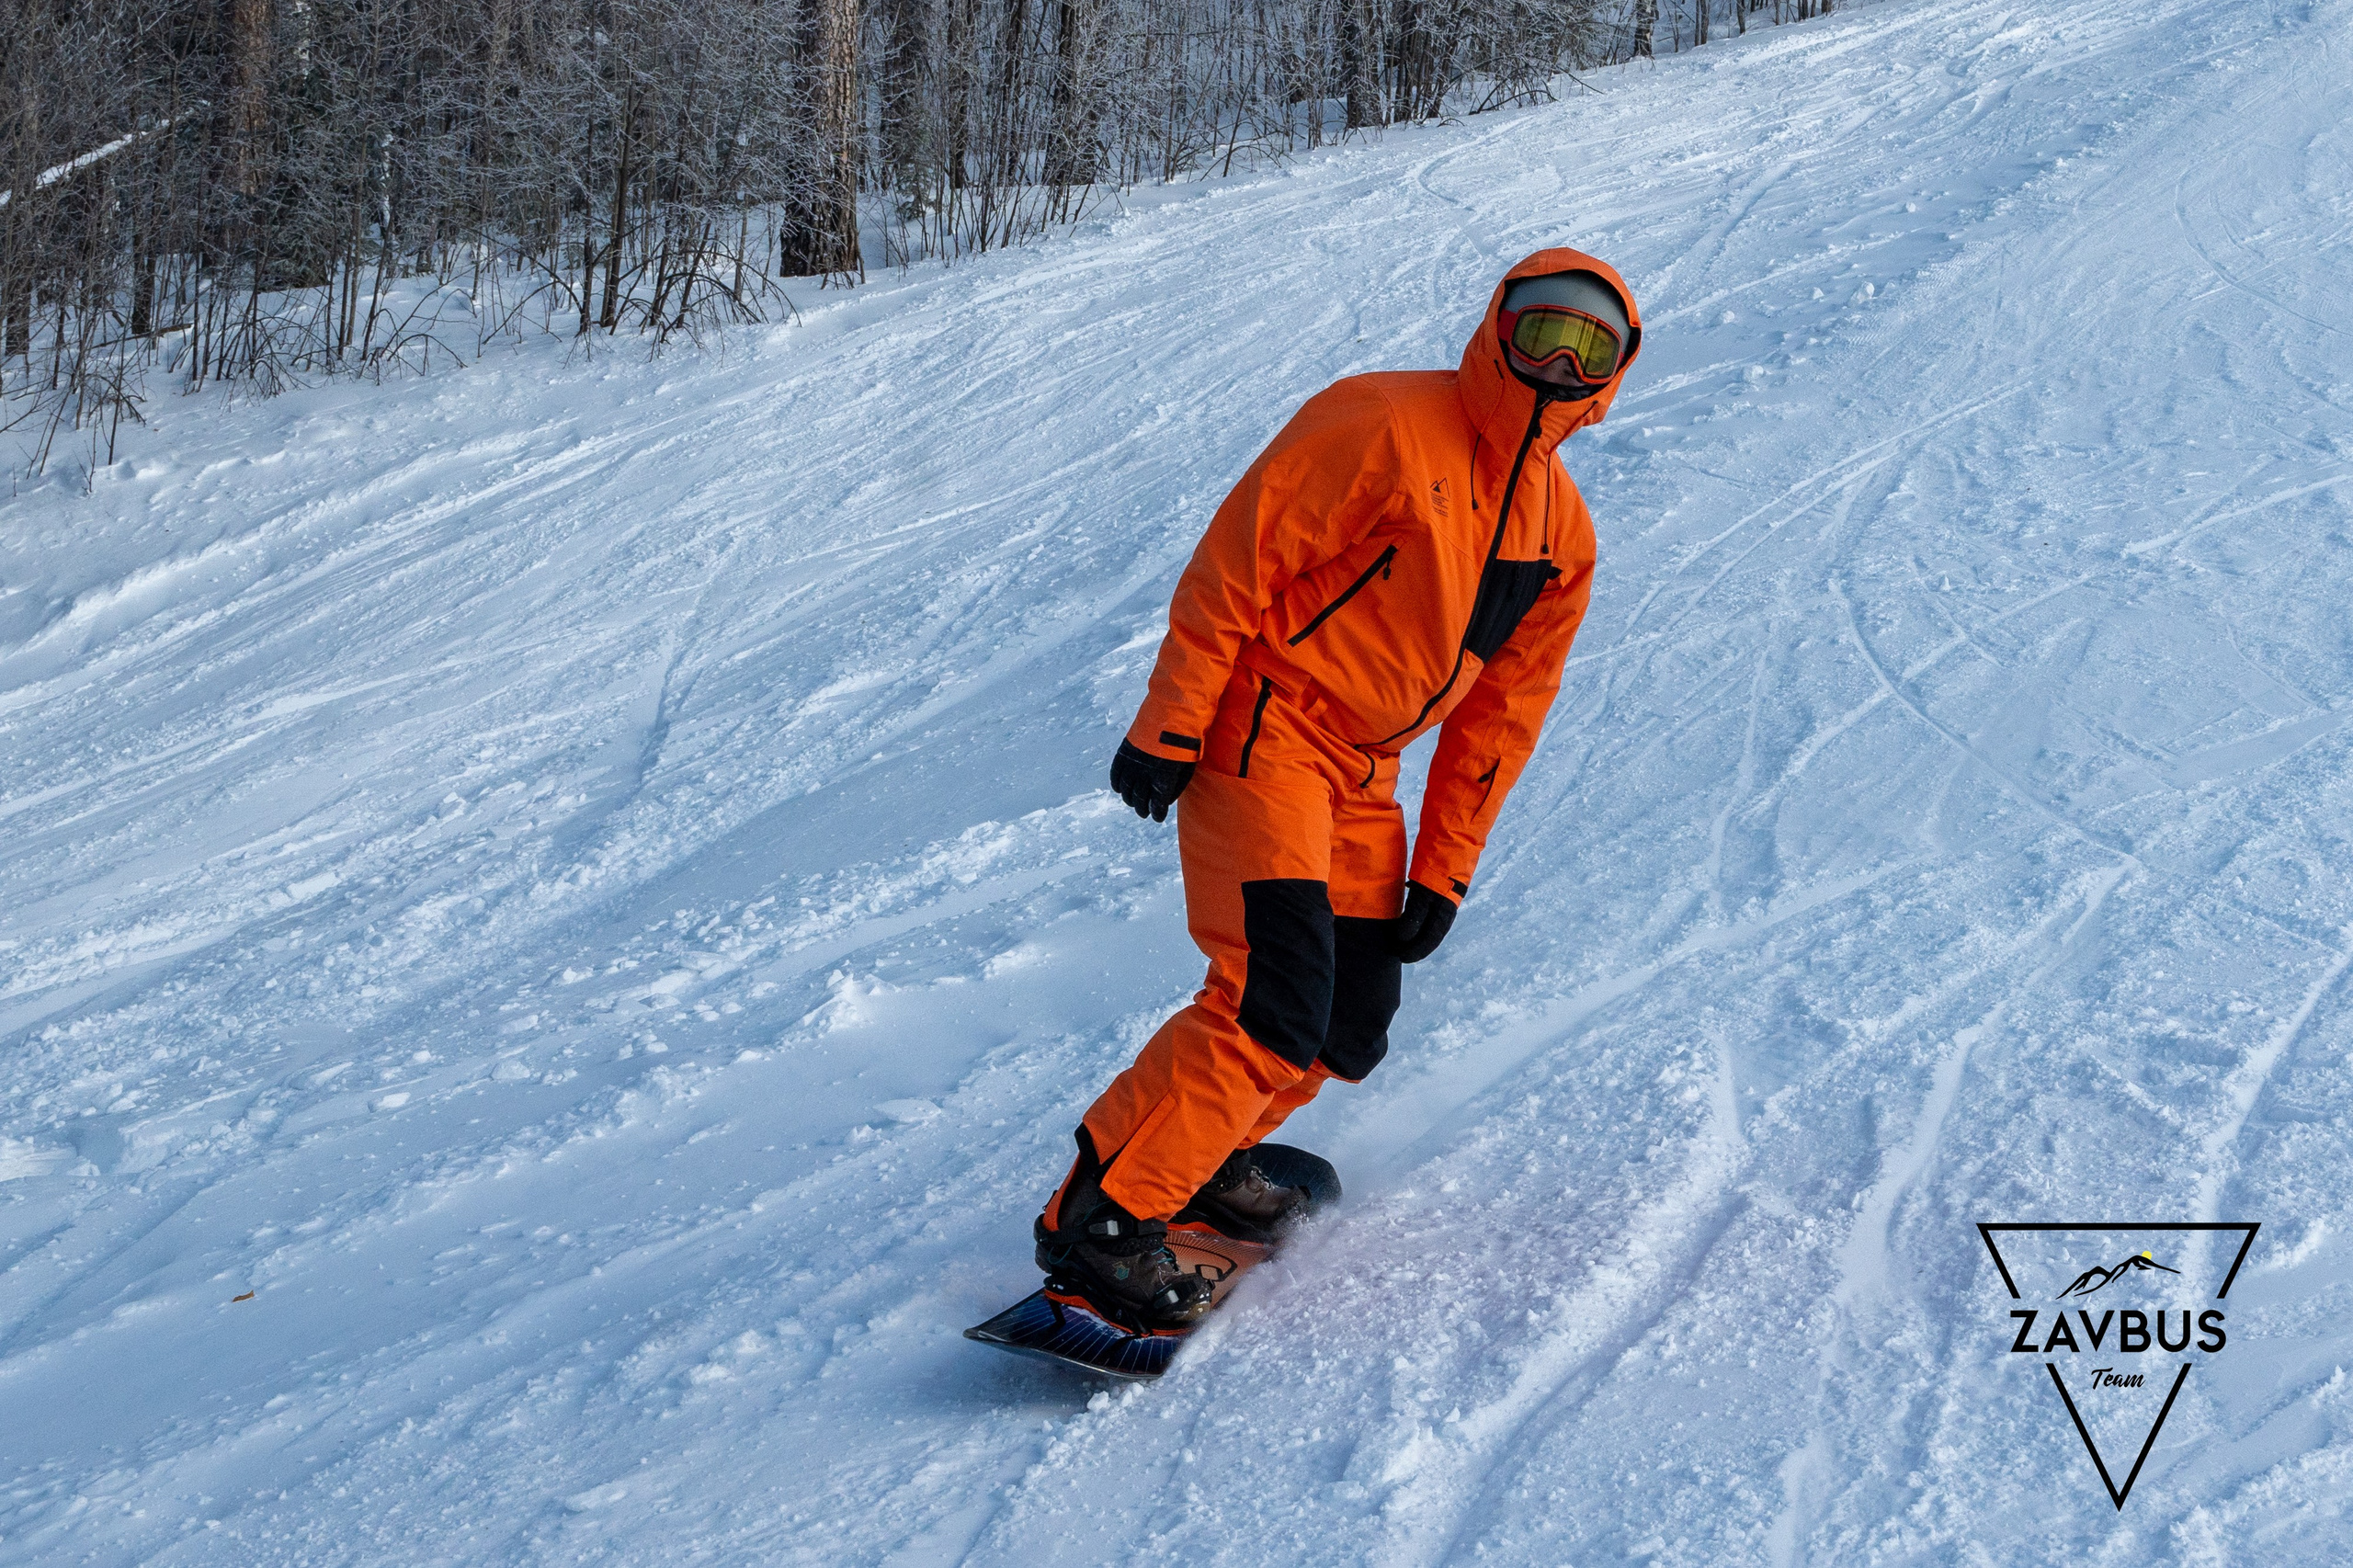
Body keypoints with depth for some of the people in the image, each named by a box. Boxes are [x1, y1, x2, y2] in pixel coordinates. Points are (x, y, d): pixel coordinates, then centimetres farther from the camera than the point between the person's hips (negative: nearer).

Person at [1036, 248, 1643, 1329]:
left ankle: (1205, 1158, 31)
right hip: (1258, 735, -8)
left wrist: (1444, 873, 9)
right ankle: (1099, 1216, -13)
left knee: (1353, 1028, 8)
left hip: (1359, 777, 8)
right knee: (1274, 1005, -20)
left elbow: (1498, 716, 12)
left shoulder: (1562, 539, 8)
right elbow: (1234, 567, -16)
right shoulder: (1379, 428, -15)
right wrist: (1166, 728, -18)